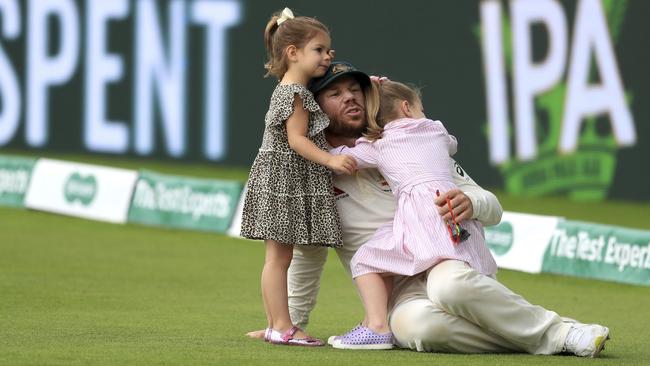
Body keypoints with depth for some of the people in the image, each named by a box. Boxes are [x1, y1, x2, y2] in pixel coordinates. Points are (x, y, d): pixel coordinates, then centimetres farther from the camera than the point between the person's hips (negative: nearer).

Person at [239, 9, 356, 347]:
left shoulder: (288, 90, 17)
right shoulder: (296, 94, -14)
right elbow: (296, 139, -20)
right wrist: (330, 160, -28)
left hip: (289, 183, 11)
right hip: (284, 179, -11)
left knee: (278, 256, 10)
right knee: (279, 255, -9)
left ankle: (276, 325, 13)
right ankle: (282, 327, -10)